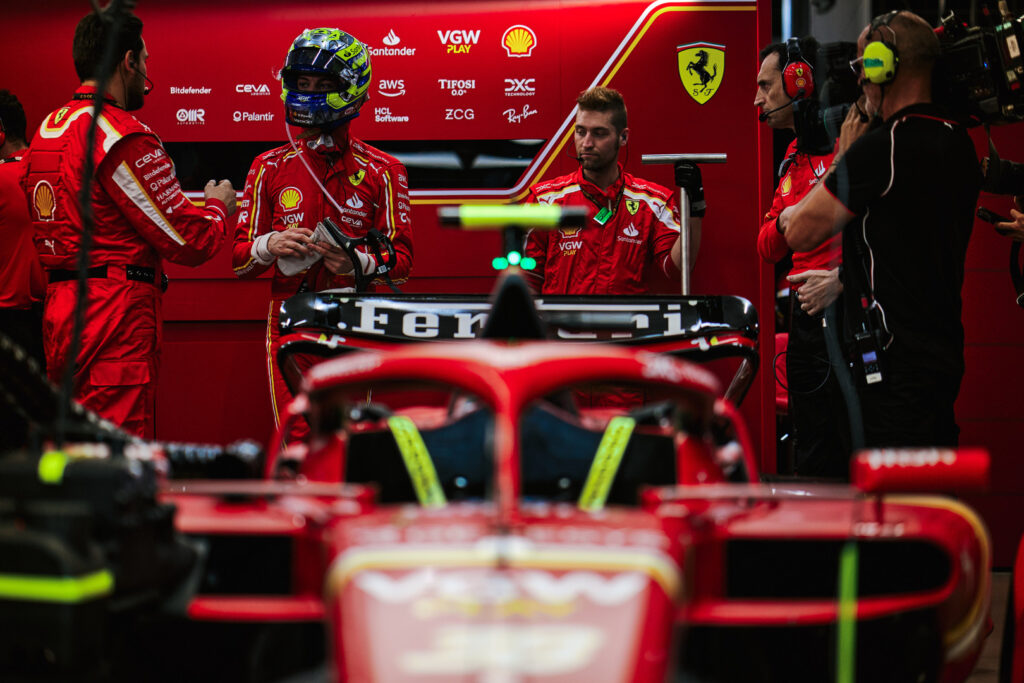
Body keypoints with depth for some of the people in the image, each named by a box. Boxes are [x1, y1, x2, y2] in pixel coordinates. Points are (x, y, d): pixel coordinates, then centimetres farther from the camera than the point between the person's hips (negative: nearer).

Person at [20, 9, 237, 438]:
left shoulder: (47, 129, 14)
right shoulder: (122, 137, -13)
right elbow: (186, 241, -13)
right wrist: (218, 206, 9)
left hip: (59, 307, 9)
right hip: (117, 314, -9)